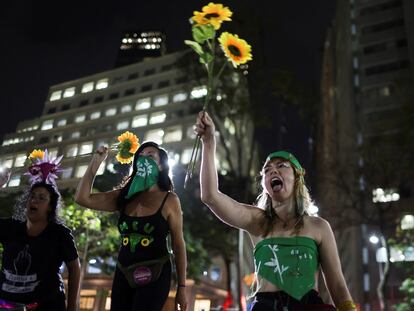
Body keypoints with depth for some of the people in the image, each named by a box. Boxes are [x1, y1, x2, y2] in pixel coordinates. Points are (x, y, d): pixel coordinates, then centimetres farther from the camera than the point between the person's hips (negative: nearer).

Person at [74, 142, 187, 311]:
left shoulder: (169, 200, -5)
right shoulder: (124, 196, 6)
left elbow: (178, 245, -3)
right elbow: (82, 198, 2)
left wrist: (181, 286, -3)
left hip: (155, 275, -4)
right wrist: (95, 162, 0)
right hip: (123, 274, 4)